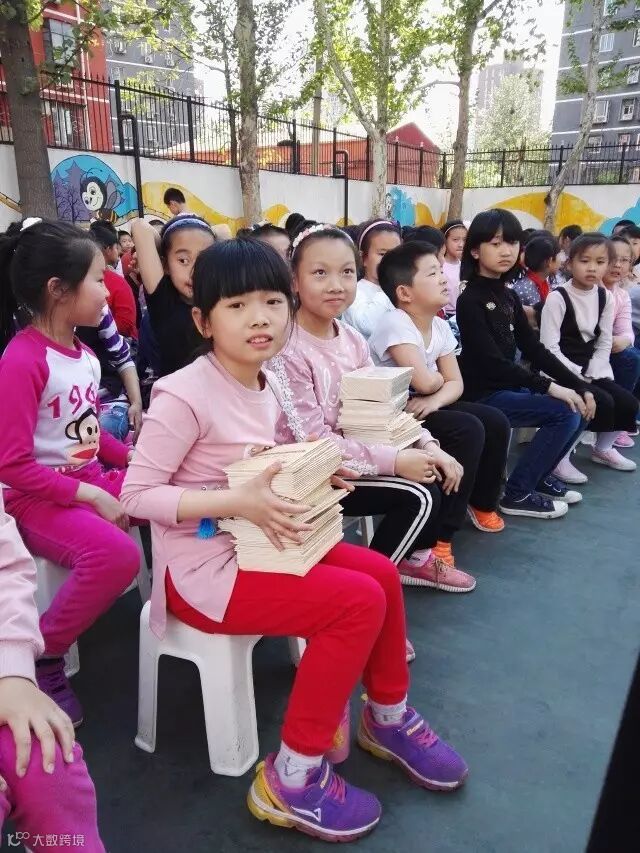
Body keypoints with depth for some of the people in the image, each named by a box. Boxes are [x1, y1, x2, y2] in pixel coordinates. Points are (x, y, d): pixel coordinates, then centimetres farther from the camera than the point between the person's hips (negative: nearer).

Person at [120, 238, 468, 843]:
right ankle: (291, 779, -1)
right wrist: (239, 503, -27)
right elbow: (136, 495, -20)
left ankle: (387, 718, 25)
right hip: (201, 566, -8)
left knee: (381, 573, 1)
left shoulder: (267, 387, 4)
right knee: (359, 602, -17)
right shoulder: (184, 395, -21)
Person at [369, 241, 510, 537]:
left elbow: (455, 383, 4)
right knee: (468, 429, -24)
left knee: (495, 421, -1)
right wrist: (441, 379, -5)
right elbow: (424, 382, -29)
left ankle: (482, 502, 21)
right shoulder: (394, 323, -21)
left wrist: (434, 401, -18)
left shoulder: (440, 326, 5)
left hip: (424, 407, 8)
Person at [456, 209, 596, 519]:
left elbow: (534, 350, 9)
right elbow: (491, 361, -22)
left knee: (580, 406, 3)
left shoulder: (509, 296, 11)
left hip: (508, 385, 8)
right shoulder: (470, 300, -13)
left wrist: (579, 385, 1)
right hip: (482, 394, -8)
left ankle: (540, 475, 20)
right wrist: (548, 387, -24)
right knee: (565, 413, -18)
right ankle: (517, 494, -6)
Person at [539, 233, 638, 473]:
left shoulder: (606, 297, 6)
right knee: (603, 402, -23)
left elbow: (604, 343, 7)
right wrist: (577, 374, -17)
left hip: (589, 371, 7)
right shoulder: (557, 298, -14)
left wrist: (591, 374, -6)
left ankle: (603, 448, 22)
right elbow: (549, 347, -18)